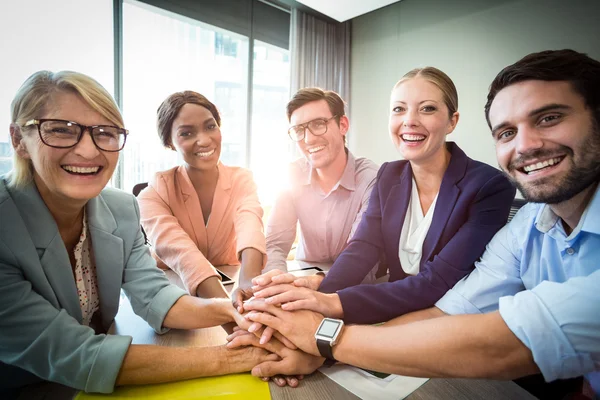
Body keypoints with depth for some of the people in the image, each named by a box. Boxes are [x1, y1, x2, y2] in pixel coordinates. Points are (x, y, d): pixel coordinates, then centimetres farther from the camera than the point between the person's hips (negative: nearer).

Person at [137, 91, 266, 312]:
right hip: (173, 295, -1)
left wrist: (249, 282, -45)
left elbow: (250, 227, -25)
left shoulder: (241, 180, -4)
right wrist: (230, 306, -45)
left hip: (230, 283, 1)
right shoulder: (154, 194, -10)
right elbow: (180, 253, -28)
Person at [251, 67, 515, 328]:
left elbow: (439, 282, -25)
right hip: (397, 322, 4)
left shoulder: (490, 187, -16)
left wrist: (336, 303, -36)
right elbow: (361, 249, -11)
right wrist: (319, 290, -31)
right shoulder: (389, 177, 1)